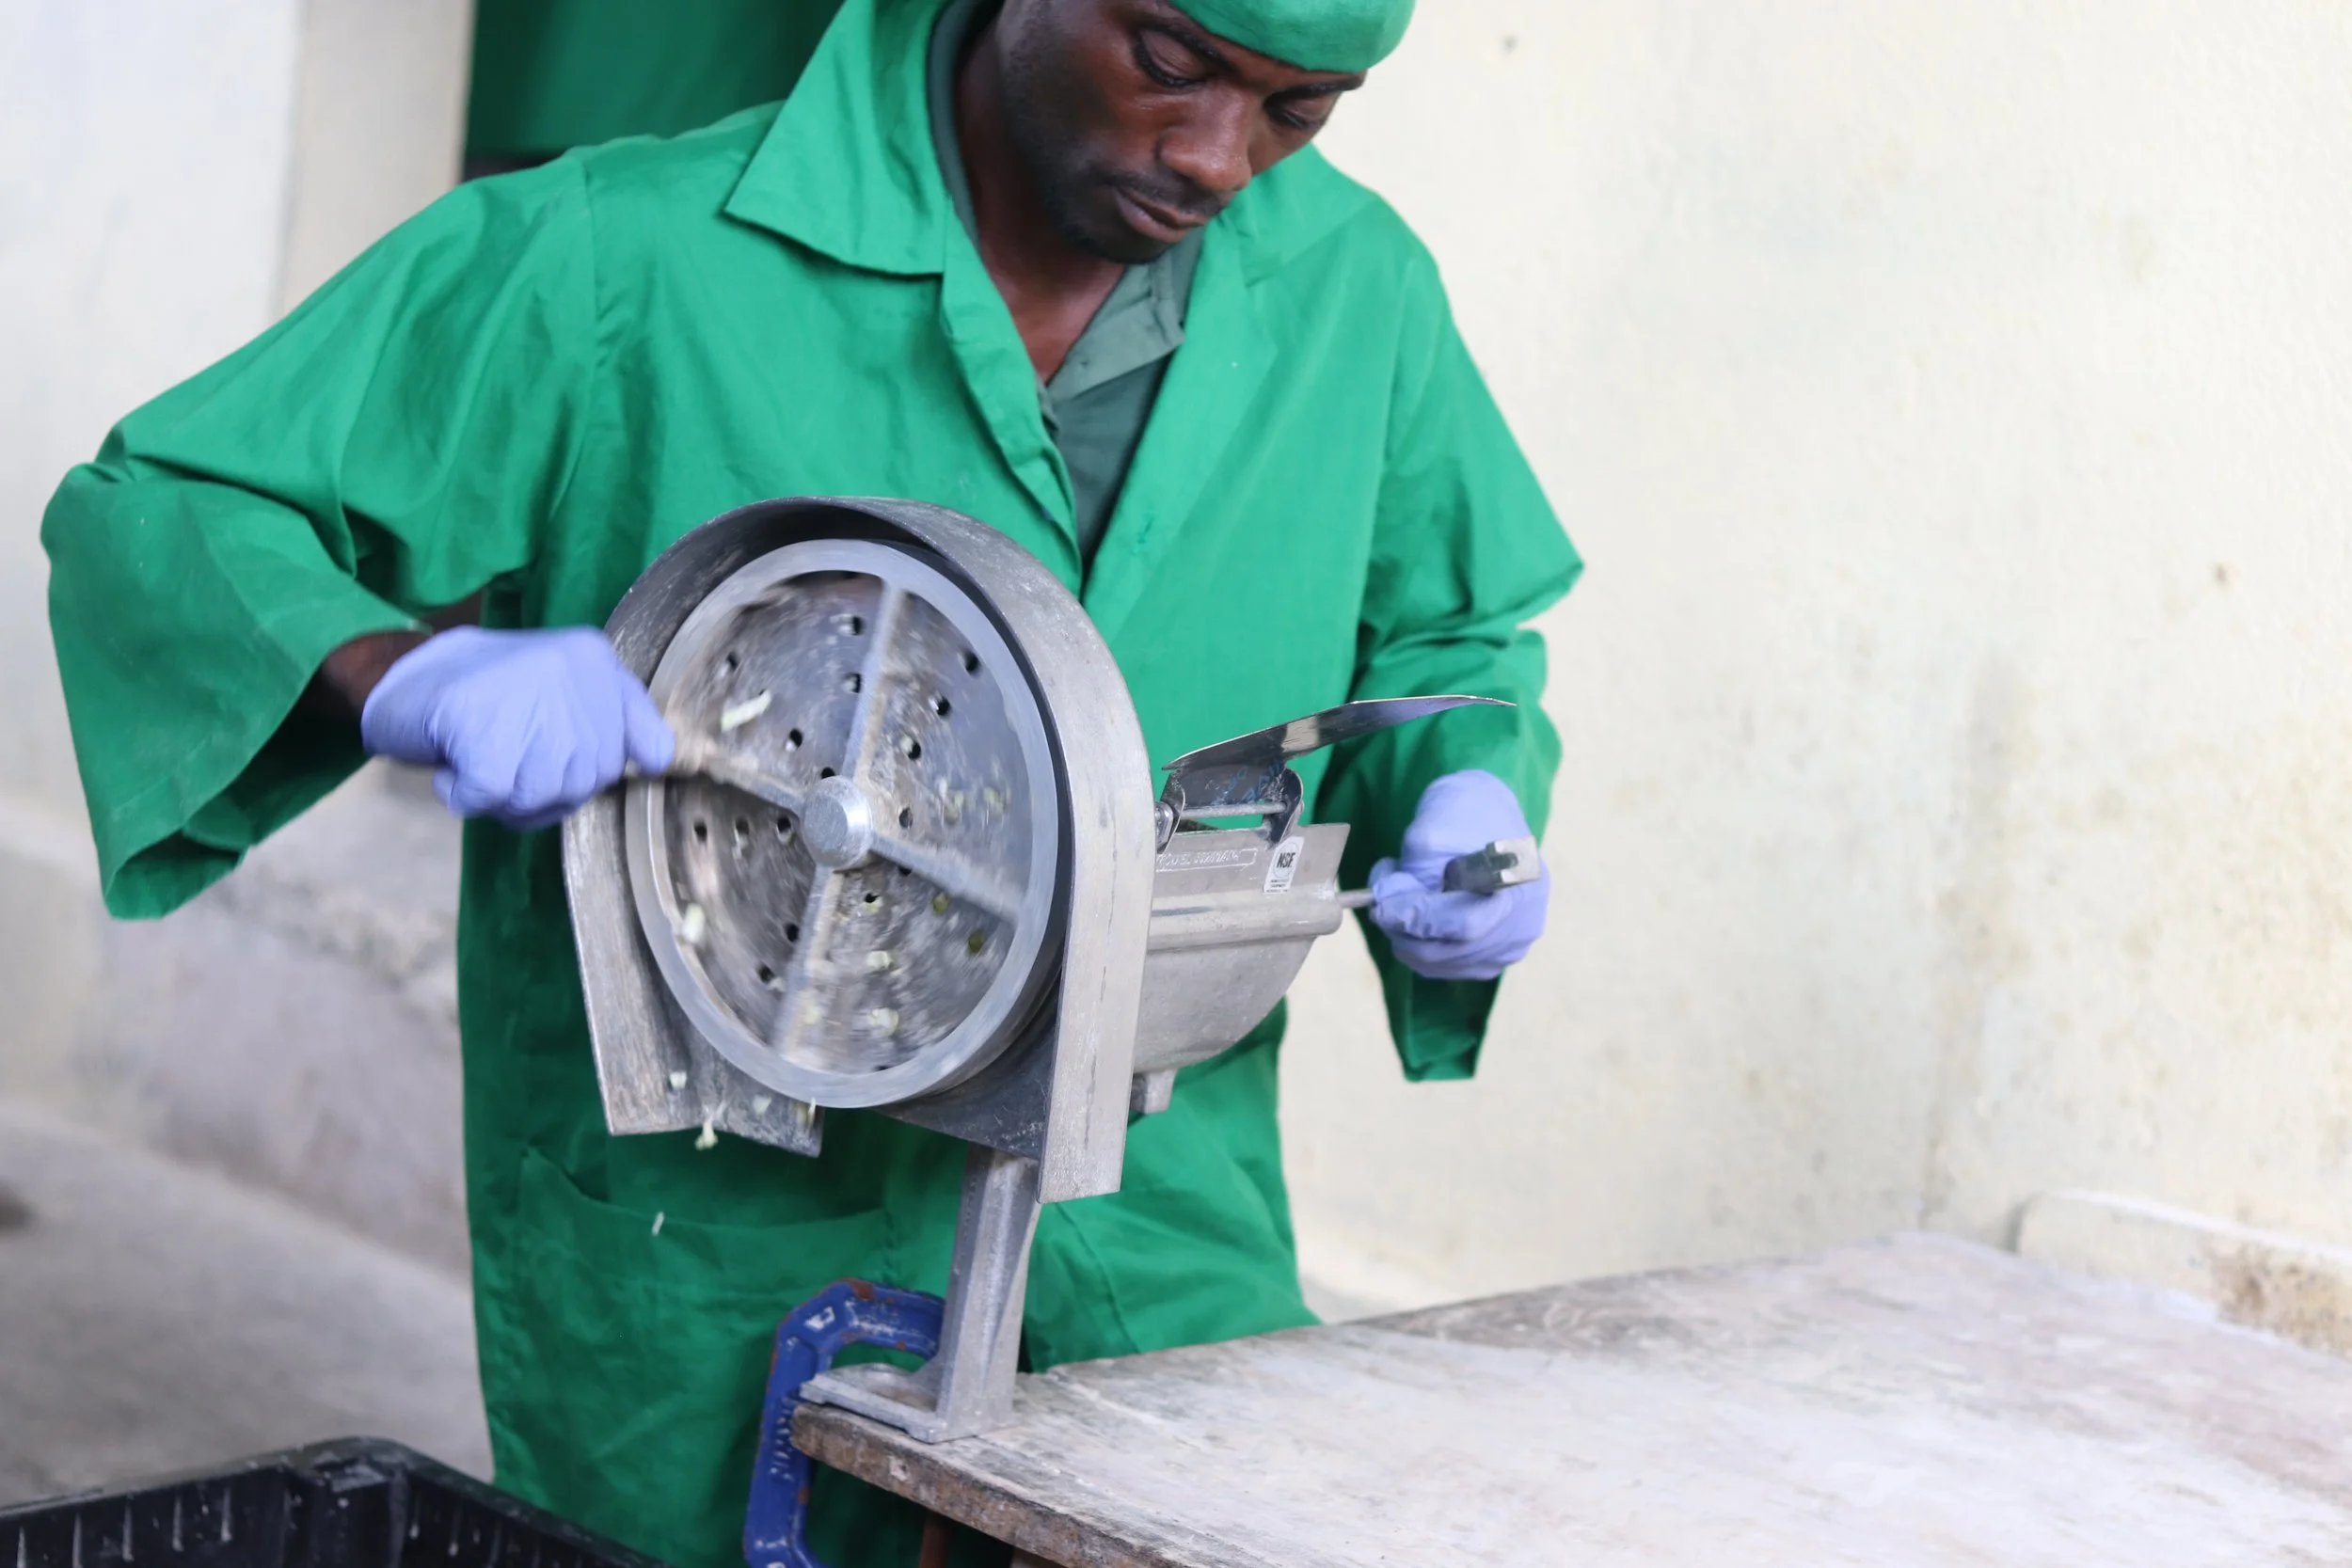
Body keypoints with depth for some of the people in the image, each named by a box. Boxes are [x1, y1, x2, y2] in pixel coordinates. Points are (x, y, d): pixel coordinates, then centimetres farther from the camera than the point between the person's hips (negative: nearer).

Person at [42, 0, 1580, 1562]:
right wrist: (407, 670, -30)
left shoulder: (1356, 290, -1)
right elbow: (151, 514, -9)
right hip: (712, 1265, -2)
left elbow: (1441, 633, 18)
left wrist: (1467, 789, -6)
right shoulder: (627, 262, -14)